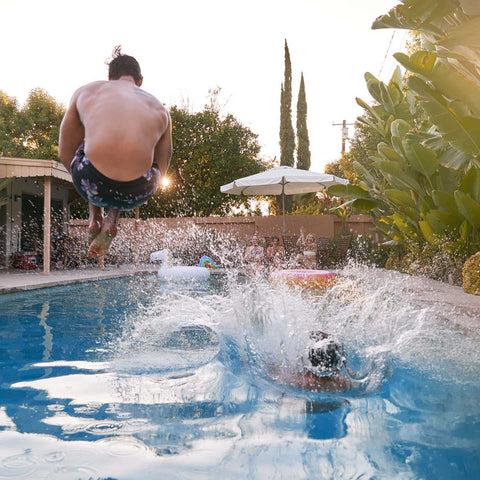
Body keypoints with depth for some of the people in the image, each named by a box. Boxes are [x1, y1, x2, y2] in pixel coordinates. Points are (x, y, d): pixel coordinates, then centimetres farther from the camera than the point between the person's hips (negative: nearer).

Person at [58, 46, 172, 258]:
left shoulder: (85, 92, 17)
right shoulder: (161, 110, 19)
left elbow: (65, 155, 22)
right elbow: (160, 170, 23)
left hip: (92, 186, 0)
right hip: (136, 194, 0)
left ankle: (94, 217, 26)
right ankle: (112, 219, 18)